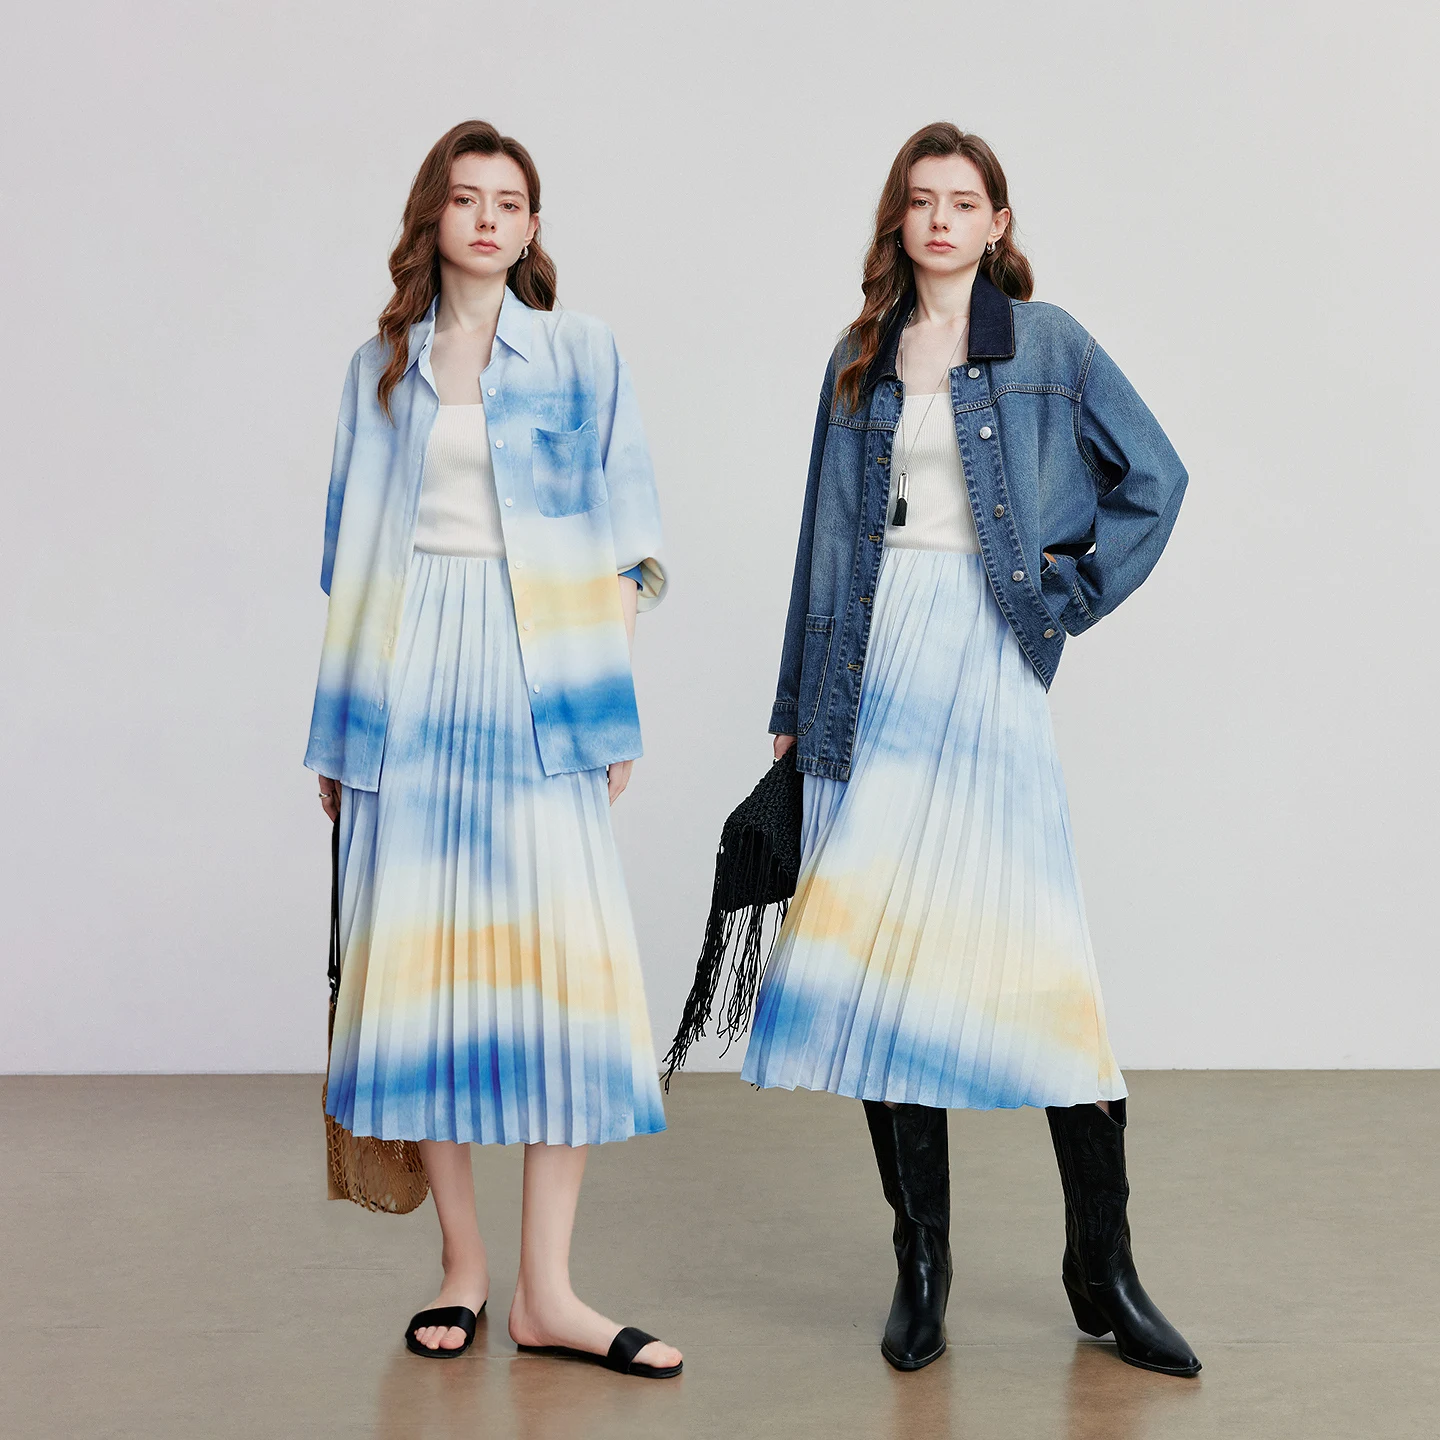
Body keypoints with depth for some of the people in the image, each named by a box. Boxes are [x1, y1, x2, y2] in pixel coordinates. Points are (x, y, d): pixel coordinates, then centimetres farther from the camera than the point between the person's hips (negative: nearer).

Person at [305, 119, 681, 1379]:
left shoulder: (582, 352, 9)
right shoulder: (383, 365, 14)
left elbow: (624, 532, 5)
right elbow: (353, 546, 14)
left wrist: (611, 698, -4)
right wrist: (340, 728, 8)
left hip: (538, 673, -2)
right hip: (410, 673, 2)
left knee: (562, 950, -9)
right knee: (425, 945, 0)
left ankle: (546, 1288, -4)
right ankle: (460, 1259, 12)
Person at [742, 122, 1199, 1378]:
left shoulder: (1046, 343, 6)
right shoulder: (862, 359, 15)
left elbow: (1155, 478, 9)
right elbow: (827, 535, 15)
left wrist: (1074, 594, 3)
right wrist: (795, 703, 13)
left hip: (985, 664, -3)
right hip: (872, 669, 3)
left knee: (1039, 950, -7)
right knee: (882, 956, 1)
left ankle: (1103, 1271, 5)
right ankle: (921, 1262, 13)